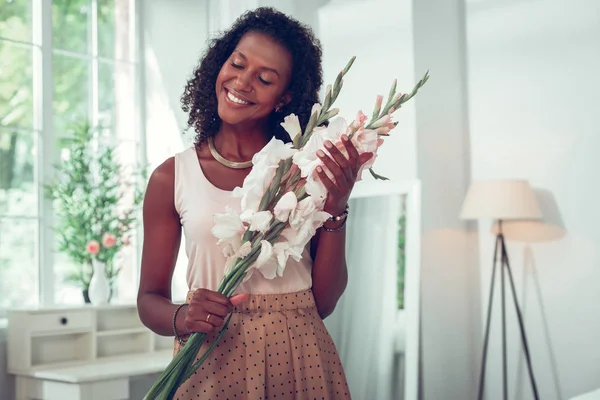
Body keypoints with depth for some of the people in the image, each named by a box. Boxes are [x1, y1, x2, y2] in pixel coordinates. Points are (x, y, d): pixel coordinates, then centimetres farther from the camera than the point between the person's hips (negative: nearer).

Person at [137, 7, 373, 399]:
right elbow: (150, 299, 3)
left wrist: (335, 211, -13)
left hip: (300, 359, 1)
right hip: (213, 364, 0)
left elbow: (323, 303, -3)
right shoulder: (172, 177, -2)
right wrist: (182, 318, -18)